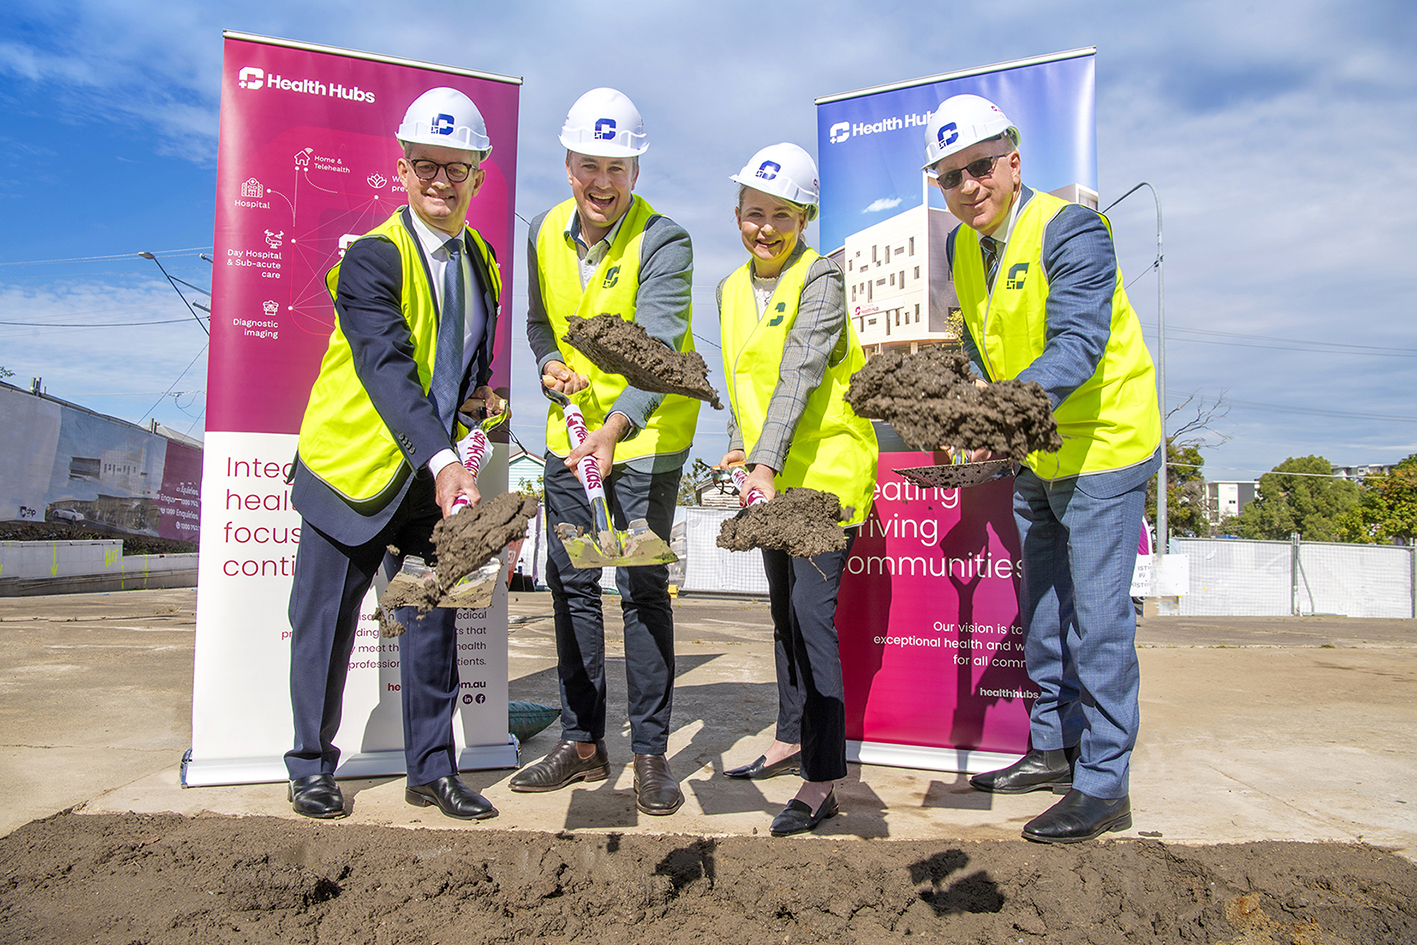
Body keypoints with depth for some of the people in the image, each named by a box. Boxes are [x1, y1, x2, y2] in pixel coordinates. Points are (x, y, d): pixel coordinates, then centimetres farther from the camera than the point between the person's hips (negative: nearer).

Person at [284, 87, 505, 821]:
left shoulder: (481, 259, 8)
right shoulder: (372, 259, -15)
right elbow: (387, 370, -26)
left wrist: (479, 390, -1)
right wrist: (440, 460, -37)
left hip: (436, 472, 5)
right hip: (354, 465, -5)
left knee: (432, 621, 8)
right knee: (326, 623, 6)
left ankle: (432, 769, 21)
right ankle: (312, 767, 25)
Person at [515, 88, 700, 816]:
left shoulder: (664, 242, -15)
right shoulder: (545, 232, 3)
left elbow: (658, 347, -27)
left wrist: (616, 425, -42)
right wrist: (550, 362, -6)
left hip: (646, 433, -5)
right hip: (571, 427, 6)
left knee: (643, 588, -4)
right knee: (571, 582, 8)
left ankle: (650, 752, 10)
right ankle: (582, 742, 22)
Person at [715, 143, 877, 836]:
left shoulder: (821, 280, -12)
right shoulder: (732, 290, 10)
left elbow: (800, 376, -23)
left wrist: (766, 465, -31)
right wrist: (740, 446, 6)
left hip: (825, 471, -8)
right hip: (771, 475, 8)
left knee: (813, 611, -12)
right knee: (784, 610, 16)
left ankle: (822, 781, -4)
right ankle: (791, 740, 31)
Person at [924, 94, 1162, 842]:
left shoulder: (1069, 230, -19)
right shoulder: (961, 249, 4)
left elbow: (1077, 346, -30)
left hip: (1104, 445, -8)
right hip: (1035, 457, 8)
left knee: (1097, 618, -5)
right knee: (1040, 612, 15)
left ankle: (1103, 787, 6)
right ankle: (1052, 751, 30)